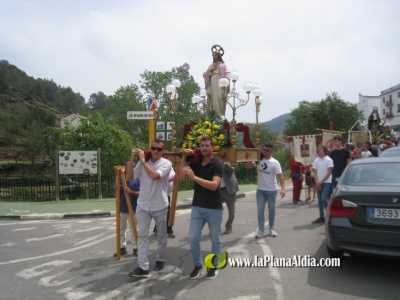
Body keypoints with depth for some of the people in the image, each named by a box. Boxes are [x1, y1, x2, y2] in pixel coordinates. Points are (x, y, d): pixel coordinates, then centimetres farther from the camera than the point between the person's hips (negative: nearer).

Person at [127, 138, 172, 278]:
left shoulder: (166, 163, -9)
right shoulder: (143, 162, 1)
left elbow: (154, 176, -26)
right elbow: (130, 177, -1)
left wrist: (143, 160, -21)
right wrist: (132, 159, -11)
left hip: (159, 206, -2)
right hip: (143, 205, 2)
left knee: (161, 235, 13)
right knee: (142, 235, -1)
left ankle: (160, 260, 32)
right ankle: (142, 267, 2)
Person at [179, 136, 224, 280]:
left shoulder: (217, 165, -11)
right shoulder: (195, 164, 6)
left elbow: (214, 185, -25)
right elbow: (181, 177, -5)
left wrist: (194, 177, -30)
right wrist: (184, 158, -10)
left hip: (214, 208, -4)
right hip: (197, 207, 4)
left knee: (215, 239, 9)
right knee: (193, 238, 3)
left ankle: (214, 266, 27)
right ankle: (198, 265, 22)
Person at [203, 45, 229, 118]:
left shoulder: (223, 65, 9)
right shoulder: (211, 65, 20)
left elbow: (226, 75, -1)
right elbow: (206, 75, 14)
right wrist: (209, 70, -4)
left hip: (220, 85, -4)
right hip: (212, 85, 4)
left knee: (219, 99, -12)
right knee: (213, 99, -4)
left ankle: (220, 115, -12)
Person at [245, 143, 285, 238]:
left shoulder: (275, 162, -10)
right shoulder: (259, 160, 1)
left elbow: (280, 176, -16)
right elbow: (247, 166, 0)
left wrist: (283, 188, -28)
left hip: (272, 190, -2)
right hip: (260, 190, 2)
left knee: (271, 210, 11)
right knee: (260, 210, 2)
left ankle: (272, 229, 25)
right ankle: (260, 230, 9)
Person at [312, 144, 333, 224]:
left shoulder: (329, 160, -3)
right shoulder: (316, 160, 10)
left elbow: (329, 173, -7)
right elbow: (315, 172, 8)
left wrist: (321, 182, -11)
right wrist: (317, 182, -6)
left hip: (327, 182, -5)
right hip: (318, 183, 5)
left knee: (324, 199, -13)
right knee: (320, 200, 6)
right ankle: (321, 217, 13)